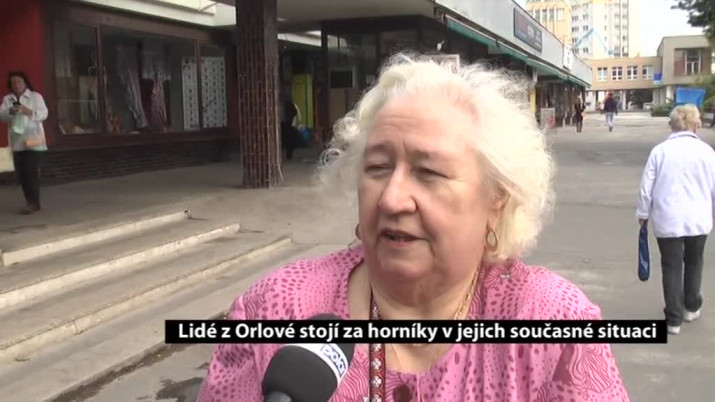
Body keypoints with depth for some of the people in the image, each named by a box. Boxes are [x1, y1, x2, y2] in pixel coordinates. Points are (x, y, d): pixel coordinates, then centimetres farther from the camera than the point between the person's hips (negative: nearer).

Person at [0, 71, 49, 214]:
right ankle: (30, 201, 13)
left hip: (33, 140, -4)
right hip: (17, 142, 5)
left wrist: (29, 111, -20)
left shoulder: (35, 97, 2)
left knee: (31, 171, -11)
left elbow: (44, 114, -5)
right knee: (21, 173, 4)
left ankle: (34, 202, -8)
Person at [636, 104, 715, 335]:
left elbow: (647, 187, -3)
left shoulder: (660, 151, -5)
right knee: (694, 262, 22)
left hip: (667, 220, -1)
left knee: (672, 267, 6)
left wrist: (643, 213, 11)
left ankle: (674, 319, 8)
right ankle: (692, 307, 34)